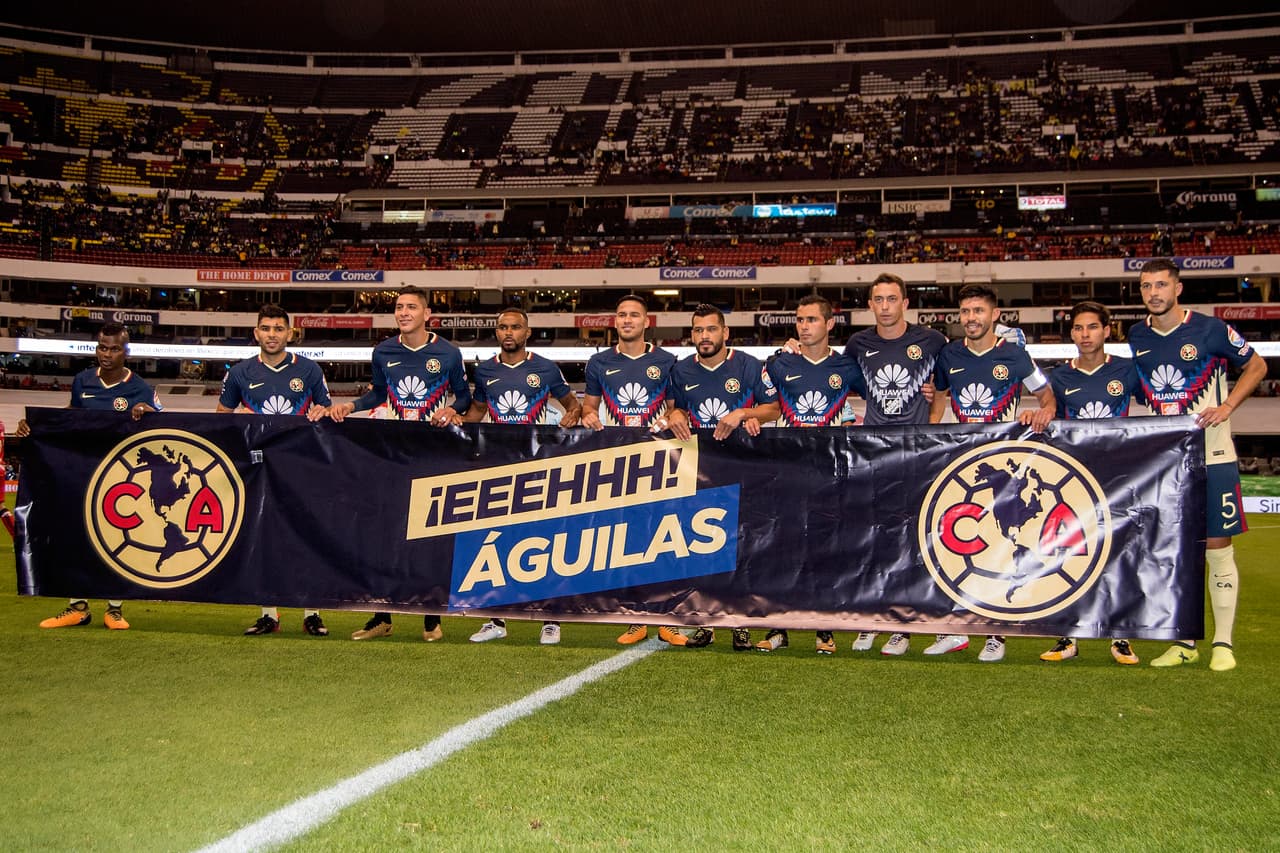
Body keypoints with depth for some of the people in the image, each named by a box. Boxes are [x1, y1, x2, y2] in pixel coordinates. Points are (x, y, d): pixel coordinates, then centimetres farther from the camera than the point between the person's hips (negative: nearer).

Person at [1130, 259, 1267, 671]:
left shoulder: (1210, 329, -7)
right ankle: (1184, 641, 18)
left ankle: (1223, 642, 10)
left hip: (1212, 455, -4)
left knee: (1218, 547, 0)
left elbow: (1256, 365, 4)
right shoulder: (1136, 336, 6)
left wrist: (1226, 407, -8)